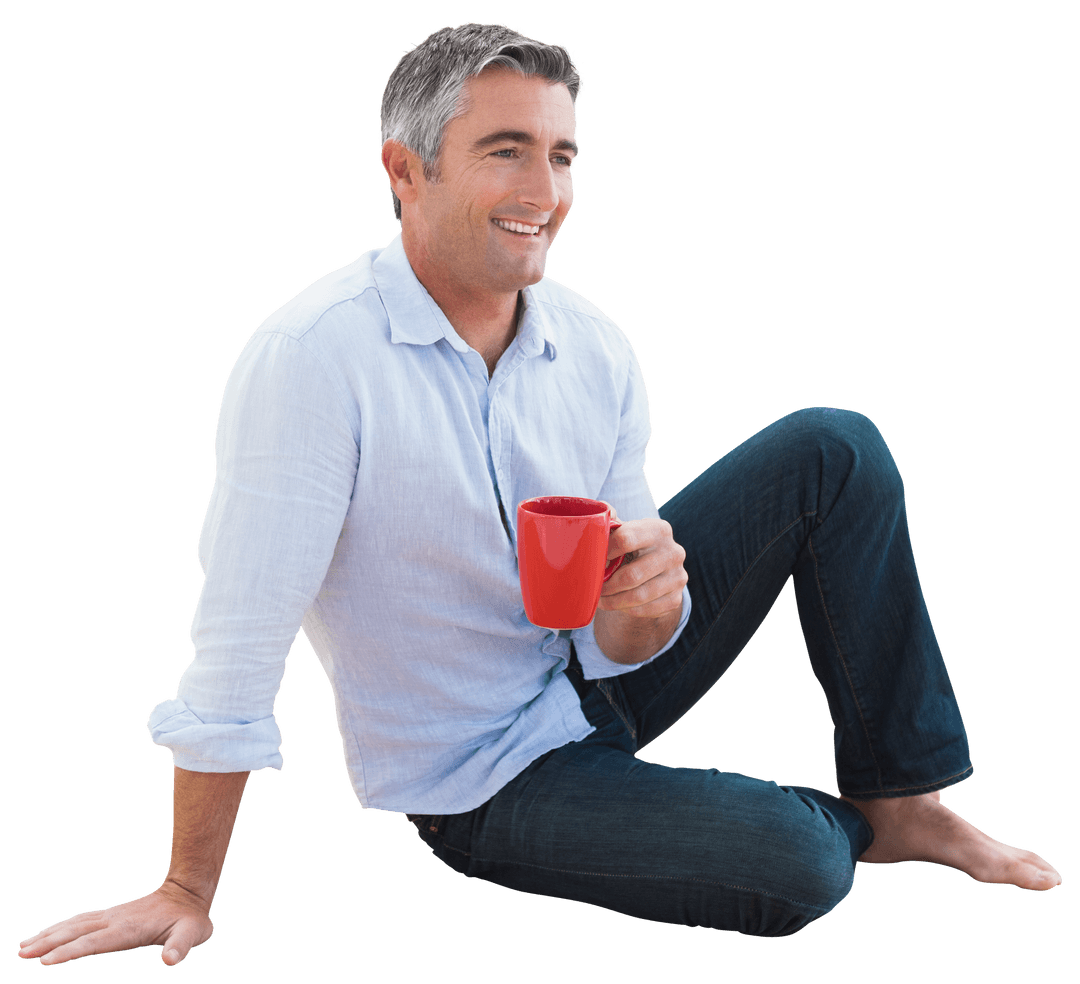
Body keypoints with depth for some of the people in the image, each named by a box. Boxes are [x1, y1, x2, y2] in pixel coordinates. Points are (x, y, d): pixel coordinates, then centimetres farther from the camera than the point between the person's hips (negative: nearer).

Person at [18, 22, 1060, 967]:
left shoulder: (594, 349, -9)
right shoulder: (314, 357, -27)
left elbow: (623, 644, -6)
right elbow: (238, 649, -24)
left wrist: (643, 605, -30)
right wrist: (186, 894, -18)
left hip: (595, 681, 6)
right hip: (483, 778, -5)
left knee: (834, 448, -10)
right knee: (791, 868, -27)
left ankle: (899, 799, 1)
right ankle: (848, 823, 11)